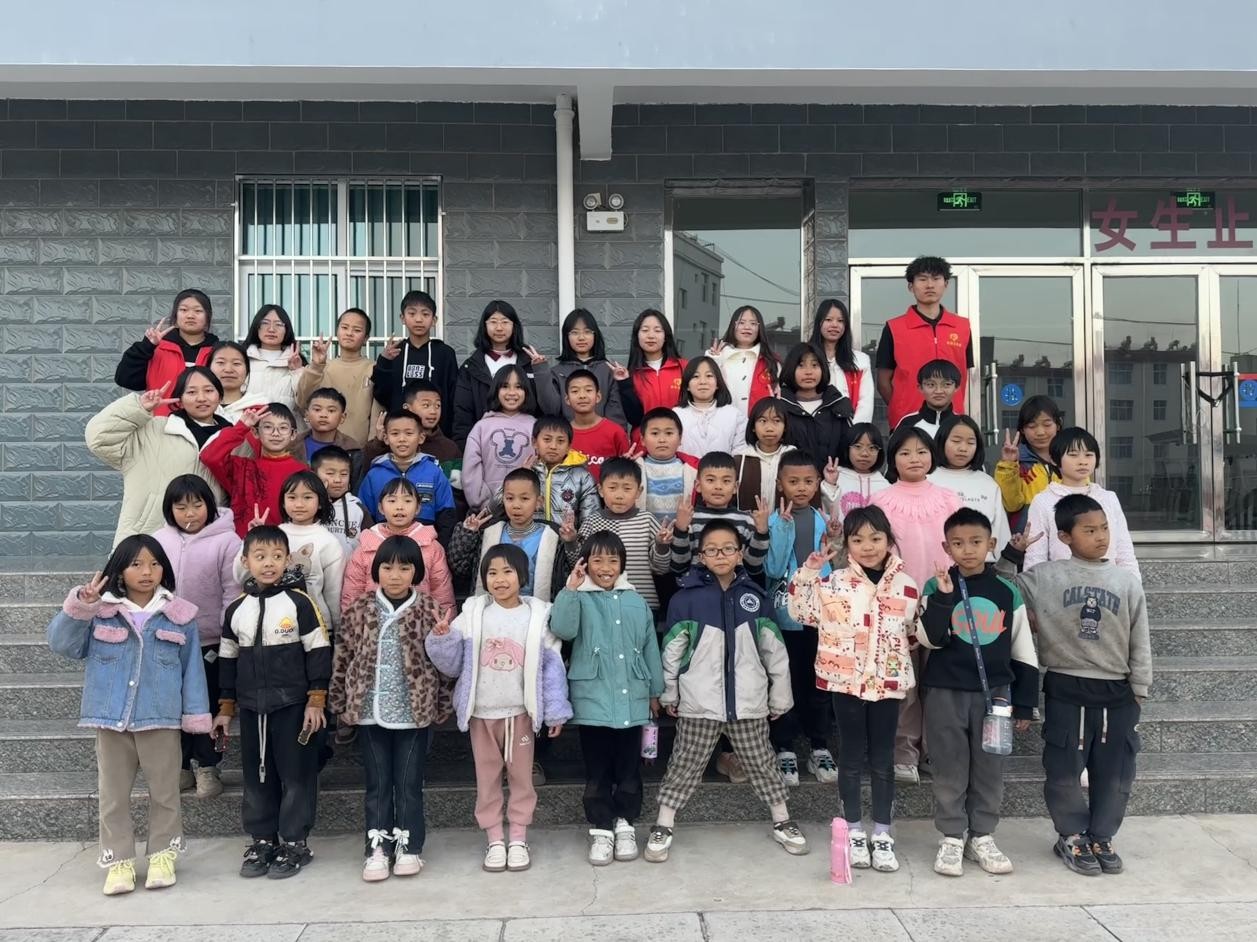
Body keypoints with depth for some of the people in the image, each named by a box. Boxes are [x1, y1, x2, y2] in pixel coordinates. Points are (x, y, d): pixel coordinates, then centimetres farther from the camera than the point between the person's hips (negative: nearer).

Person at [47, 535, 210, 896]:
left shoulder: (179, 615, -1)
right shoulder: (100, 612, 0)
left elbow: (192, 667, 2)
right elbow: (61, 643, -4)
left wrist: (196, 714, 0)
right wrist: (79, 606, -18)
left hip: (161, 719, -1)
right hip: (111, 719, 1)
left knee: (164, 791, 8)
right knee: (113, 794, 9)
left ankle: (163, 856, 21)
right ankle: (119, 861, 20)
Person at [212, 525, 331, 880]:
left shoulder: (299, 602, -7)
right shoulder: (236, 609, 5)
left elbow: (319, 652, -6)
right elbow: (227, 660, 13)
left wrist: (316, 701, -9)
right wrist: (226, 707, 13)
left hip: (293, 705, -4)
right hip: (251, 708, 4)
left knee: (296, 774, 2)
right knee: (257, 776, 12)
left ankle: (294, 843, 14)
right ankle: (261, 840, 25)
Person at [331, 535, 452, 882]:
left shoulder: (429, 610, -5)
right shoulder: (359, 610, -1)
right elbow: (342, 659, 4)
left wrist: (441, 707, -3)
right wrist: (340, 706, 3)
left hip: (414, 712, -1)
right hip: (370, 712, 2)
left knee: (409, 783, 9)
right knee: (377, 784, 11)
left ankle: (409, 846, 22)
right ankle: (377, 848, 20)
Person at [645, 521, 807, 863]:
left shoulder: (754, 596, 1)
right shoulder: (686, 598, -6)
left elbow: (774, 650, 6)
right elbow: (671, 651, 1)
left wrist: (780, 697, 8)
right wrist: (669, 694, 6)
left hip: (748, 702, 2)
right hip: (699, 704, -2)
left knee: (762, 763, 15)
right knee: (684, 766, 7)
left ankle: (782, 822, 31)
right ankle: (662, 827, 20)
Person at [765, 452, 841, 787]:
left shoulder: (823, 521, 5)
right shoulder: (775, 521, -5)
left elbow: (830, 568, 10)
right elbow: (774, 570, -15)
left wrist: (834, 544, -8)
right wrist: (784, 525, -21)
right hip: (785, 612, -3)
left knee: (818, 679, 11)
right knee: (785, 681, 4)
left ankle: (819, 747, 24)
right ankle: (783, 749, 16)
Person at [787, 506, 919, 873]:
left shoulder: (906, 586, 0)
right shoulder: (834, 583, -5)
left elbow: (916, 632, 12)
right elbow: (797, 609, -3)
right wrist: (808, 571, -12)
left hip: (888, 682, 1)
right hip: (846, 681, -1)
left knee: (883, 760, 10)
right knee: (851, 757, 9)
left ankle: (882, 834, 21)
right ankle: (854, 832, 22)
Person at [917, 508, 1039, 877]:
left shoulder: (1007, 591, 2)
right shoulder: (936, 587, -2)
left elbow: (1024, 652, 7)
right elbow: (930, 639, -12)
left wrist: (1025, 704, 6)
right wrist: (942, 597, -22)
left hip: (993, 692, 2)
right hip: (945, 692, -2)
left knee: (990, 769, 9)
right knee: (950, 770, 5)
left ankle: (982, 837, 23)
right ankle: (952, 839, 16)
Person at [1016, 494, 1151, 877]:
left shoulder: (1127, 581, 1)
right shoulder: (1042, 578, -5)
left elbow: (1140, 642, 5)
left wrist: (1139, 690, 5)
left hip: (1117, 693, 2)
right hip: (1066, 690, -2)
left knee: (1115, 773, 9)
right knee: (1065, 770, 4)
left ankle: (1101, 838, 27)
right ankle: (1072, 837, 23)